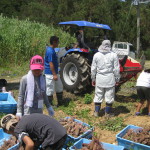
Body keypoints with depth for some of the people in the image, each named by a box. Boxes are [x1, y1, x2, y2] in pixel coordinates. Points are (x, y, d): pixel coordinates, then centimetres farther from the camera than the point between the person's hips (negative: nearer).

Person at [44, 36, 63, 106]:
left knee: (59, 87, 17)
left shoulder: (51, 49, 12)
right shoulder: (50, 51, -20)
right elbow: (51, 64, -24)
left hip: (55, 73, 11)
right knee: (50, 90, 0)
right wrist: (54, 75, -23)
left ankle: (60, 103, 28)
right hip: (50, 74, -11)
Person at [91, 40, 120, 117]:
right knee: (109, 96, 8)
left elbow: (93, 68, 4)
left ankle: (96, 112, 18)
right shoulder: (114, 55, -5)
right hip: (110, 79, -1)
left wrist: (93, 79, 13)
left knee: (98, 95, 12)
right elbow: (116, 69, -3)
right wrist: (117, 79, 6)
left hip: (99, 79, 2)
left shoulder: (96, 55, 0)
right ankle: (107, 113, 15)